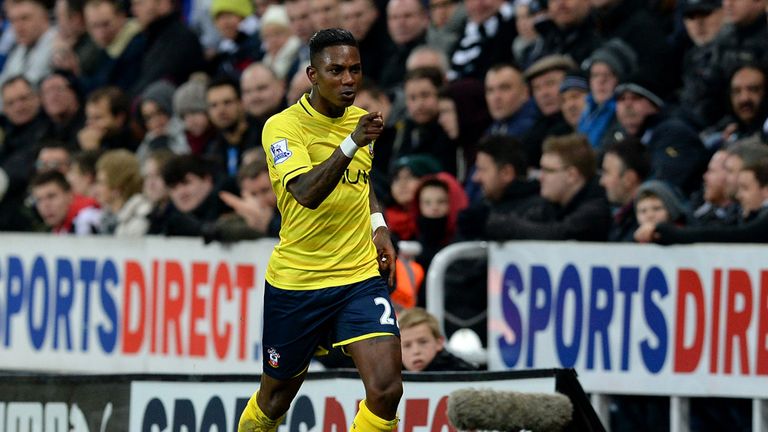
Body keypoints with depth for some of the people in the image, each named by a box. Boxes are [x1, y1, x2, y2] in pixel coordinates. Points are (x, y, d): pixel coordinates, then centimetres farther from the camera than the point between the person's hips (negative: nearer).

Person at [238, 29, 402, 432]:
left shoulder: (361, 120, 5)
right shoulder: (282, 127, -14)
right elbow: (306, 193, -31)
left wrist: (378, 226, 9)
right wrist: (352, 142, -42)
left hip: (361, 277, 3)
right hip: (295, 283, -3)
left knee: (386, 389, -17)